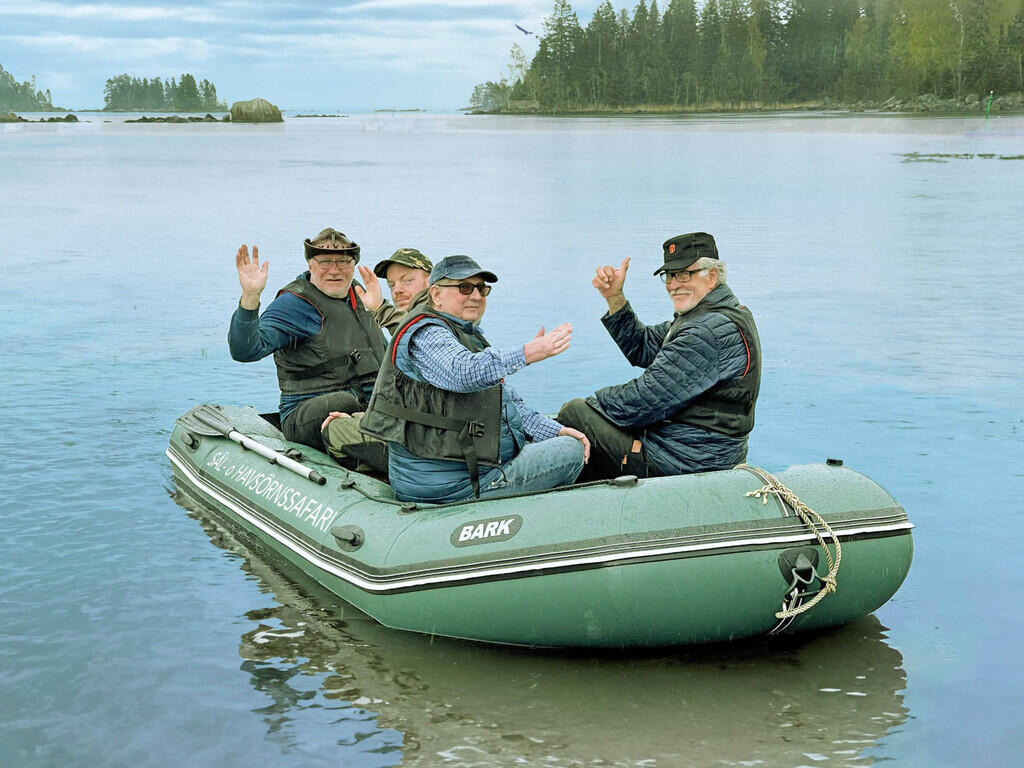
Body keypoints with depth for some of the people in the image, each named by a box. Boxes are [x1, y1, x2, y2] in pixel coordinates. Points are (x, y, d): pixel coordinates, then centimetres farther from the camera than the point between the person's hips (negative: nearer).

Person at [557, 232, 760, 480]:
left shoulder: (712, 330, -23)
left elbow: (644, 401, -23)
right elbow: (642, 348, 15)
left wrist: (592, 402, -6)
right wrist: (615, 298, 3)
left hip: (687, 460, -11)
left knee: (574, 413, -5)